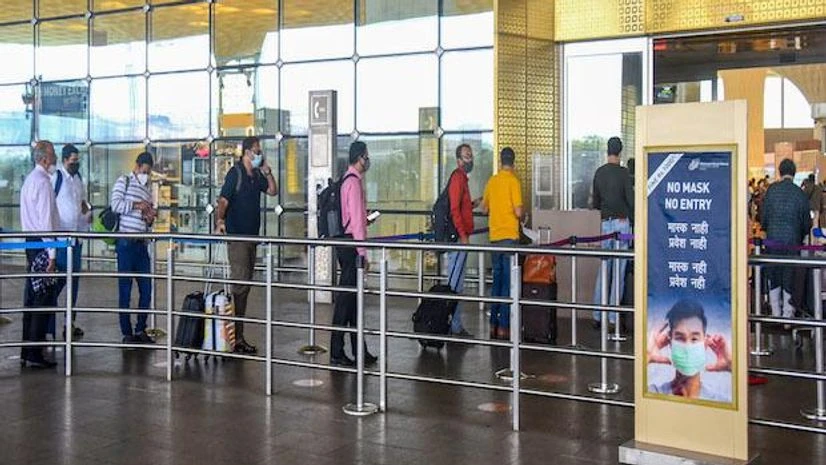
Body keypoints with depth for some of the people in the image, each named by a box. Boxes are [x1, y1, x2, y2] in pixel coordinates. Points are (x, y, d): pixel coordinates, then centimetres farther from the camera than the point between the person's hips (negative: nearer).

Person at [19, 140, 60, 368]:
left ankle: (26, 352, 18)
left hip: (31, 242, 10)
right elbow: (46, 220, -18)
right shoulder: (43, 181, -14)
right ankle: (35, 355, -4)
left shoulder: (30, 179, 16)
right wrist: (52, 253, -17)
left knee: (32, 298, 13)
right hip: (41, 244, -10)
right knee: (43, 300, -6)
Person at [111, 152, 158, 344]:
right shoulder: (124, 181, 1)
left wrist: (150, 218, 4)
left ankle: (140, 330, 17)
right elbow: (115, 205, -14)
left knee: (146, 289, 7)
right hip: (126, 243, -7)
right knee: (125, 290, -1)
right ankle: (127, 333, 5)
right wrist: (137, 205, -13)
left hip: (142, 244, 7)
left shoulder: (147, 190, 20)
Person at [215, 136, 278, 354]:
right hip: (237, 236, -9)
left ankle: (239, 336, 18)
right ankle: (236, 338, -9)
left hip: (252, 236, 9)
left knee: (245, 286, 11)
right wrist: (219, 221, -34)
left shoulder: (256, 175, 13)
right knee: (239, 285, -11)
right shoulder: (235, 173, -10)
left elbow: (273, 191, 21)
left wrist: (267, 171, 7)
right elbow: (223, 201, -17)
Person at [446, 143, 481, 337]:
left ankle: (456, 325, 18)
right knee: (455, 283, -8)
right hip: (458, 237, -11)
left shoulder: (462, 177, 19)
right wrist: (463, 234, -22)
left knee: (457, 283, 12)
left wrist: (473, 204, 13)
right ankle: (454, 326, -6)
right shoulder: (458, 177, -12)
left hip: (460, 237, 11)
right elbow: (454, 209, -19)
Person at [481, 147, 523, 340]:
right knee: (508, 282, -3)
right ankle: (503, 327, -4)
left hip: (494, 237, 5)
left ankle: (493, 324, 15)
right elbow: (518, 212, -15)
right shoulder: (513, 181, -9)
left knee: (497, 280, 13)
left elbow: (484, 208, 16)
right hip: (509, 236, -5)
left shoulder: (492, 181, 7)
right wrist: (522, 215, 7)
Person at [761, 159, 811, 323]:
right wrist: (801, 237, 21)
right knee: (790, 279, 8)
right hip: (792, 241, -1)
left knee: (773, 278, 12)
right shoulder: (800, 194, -5)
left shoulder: (771, 189, -5)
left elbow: (764, 216, -1)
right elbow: (807, 222, 3)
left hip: (773, 240, 1)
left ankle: (776, 314, 18)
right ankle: (787, 314, 13)